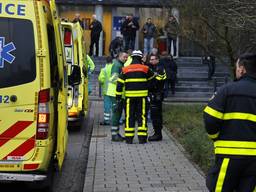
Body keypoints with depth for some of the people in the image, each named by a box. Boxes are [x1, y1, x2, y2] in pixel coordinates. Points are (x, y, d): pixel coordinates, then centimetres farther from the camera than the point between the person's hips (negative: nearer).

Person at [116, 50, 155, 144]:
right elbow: (152, 78, 17)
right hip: (142, 96, -1)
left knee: (129, 116, 5)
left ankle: (129, 138, 5)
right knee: (142, 116, 4)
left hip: (130, 96, 1)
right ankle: (142, 137, 3)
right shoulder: (145, 69, 2)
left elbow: (119, 84, 1)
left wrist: (118, 97, 4)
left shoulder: (125, 69, 4)